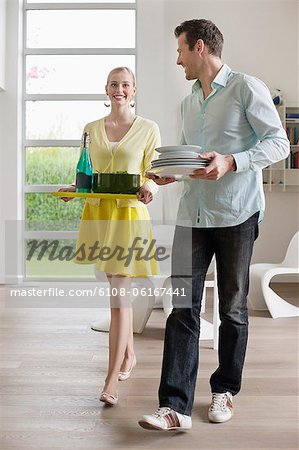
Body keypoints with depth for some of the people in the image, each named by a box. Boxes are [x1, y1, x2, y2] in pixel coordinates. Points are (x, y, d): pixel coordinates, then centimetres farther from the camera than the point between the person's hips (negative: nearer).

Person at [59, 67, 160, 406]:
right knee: (119, 291, 15)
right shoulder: (91, 129, 12)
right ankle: (129, 355, 35)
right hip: (98, 212, 4)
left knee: (119, 297, -8)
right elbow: (88, 175, 16)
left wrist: (150, 188, -19)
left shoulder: (148, 129, 2)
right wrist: (73, 190, -3)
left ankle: (111, 381, -4)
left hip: (130, 214, -4)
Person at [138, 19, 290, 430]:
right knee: (183, 308, -3)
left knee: (233, 308, 8)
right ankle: (176, 407, 0)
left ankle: (225, 390, 26)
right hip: (193, 214, 6)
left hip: (236, 214, -5)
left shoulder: (246, 87, -2)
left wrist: (231, 162, -20)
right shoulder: (189, 102, 19)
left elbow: (279, 143, -7)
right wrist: (171, 173, 5)